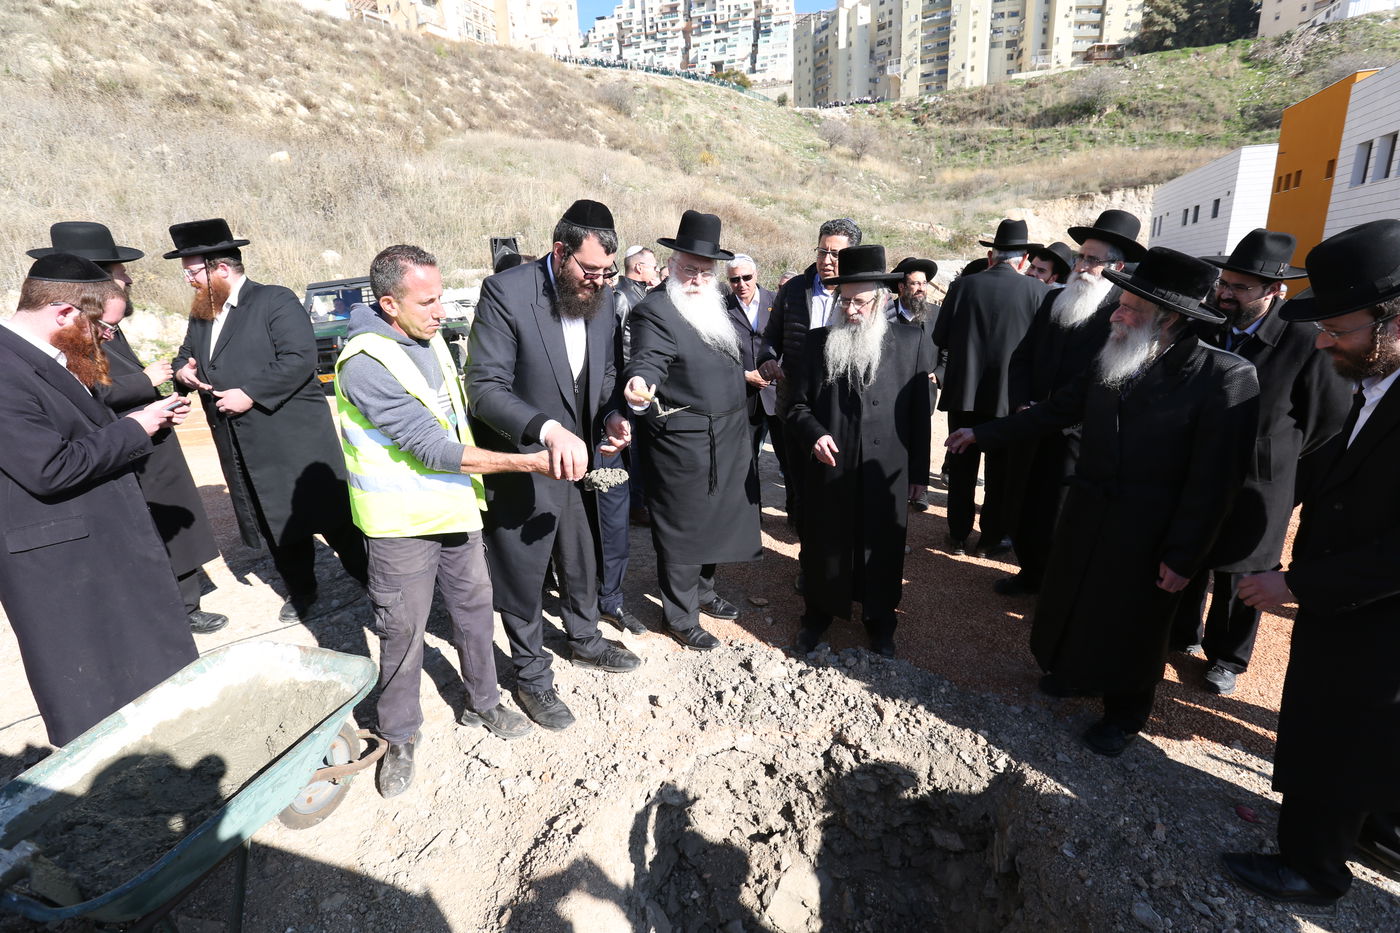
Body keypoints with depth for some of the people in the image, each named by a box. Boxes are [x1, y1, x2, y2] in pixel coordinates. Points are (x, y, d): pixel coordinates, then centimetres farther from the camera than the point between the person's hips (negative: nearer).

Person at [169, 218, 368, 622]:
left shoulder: (275, 300, -8)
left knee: (334, 519, -3)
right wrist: (182, 370, 2)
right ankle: (304, 596, 28)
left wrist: (250, 393, -20)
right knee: (278, 525, 14)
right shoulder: (200, 315, 17)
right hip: (244, 450, 8)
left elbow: (300, 358, -18)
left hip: (295, 439, -8)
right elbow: (185, 355, 26)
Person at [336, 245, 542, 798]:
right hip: (401, 522, -7)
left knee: (474, 607, 16)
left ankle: (483, 703, 36)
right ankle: (399, 736, 30)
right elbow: (434, 447, -25)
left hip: (455, 505, 7)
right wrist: (525, 462, -26)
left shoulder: (429, 338, 3)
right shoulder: (365, 365, -22)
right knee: (403, 630, 7)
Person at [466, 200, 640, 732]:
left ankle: (585, 642, 50)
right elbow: (485, 387, -26)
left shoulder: (600, 298, -1)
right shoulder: (505, 293, -21)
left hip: (578, 462, 6)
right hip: (520, 467, -6)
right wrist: (549, 429, -40)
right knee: (522, 579, 12)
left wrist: (611, 416, -9)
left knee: (582, 564, 24)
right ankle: (531, 678, 35)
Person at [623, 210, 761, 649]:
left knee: (715, 521, 22)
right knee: (682, 530, 5)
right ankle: (680, 616, 22)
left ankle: (702, 590, 43)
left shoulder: (714, 305, 12)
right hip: (683, 443, -9)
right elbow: (648, 359, -28)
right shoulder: (654, 309, -14)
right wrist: (641, 384, -47)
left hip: (727, 441, 9)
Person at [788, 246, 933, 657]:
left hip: (885, 474, -1)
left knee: (882, 550, 14)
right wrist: (814, 434, -15)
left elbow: (920, 412, 1)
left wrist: (919, 471, 1)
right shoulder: (819, 341, 1)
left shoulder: (912, 342, -1)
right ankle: (818, 613, 38)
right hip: (829, 471, 1)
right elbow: (798, 404, 5)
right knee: (822, 546, 15)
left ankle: (879, 620, 37)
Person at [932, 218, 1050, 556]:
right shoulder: (1037, 291, -6)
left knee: (962, 468, 13)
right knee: (1000, 472, 12)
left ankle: (958, 535, 22)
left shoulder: (962, 285, -4)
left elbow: (940, 338, -1)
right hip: (1011, 395, -1)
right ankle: (992, 538, 23)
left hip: (963, 391, 1)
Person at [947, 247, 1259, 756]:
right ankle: (1073, 671, 49)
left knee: (1130, 625, 14)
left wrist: (1183, 557, -15)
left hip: (1145, 537, -4)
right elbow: (1055, 411, 7)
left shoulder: (1225, 378, -19)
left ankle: (1125, 713, 40)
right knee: (1072, 604, 20)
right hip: (1085, 517, 5)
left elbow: (1213, 481, -17)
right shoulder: (1112, 361, -4)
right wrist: (983, 433, 6)